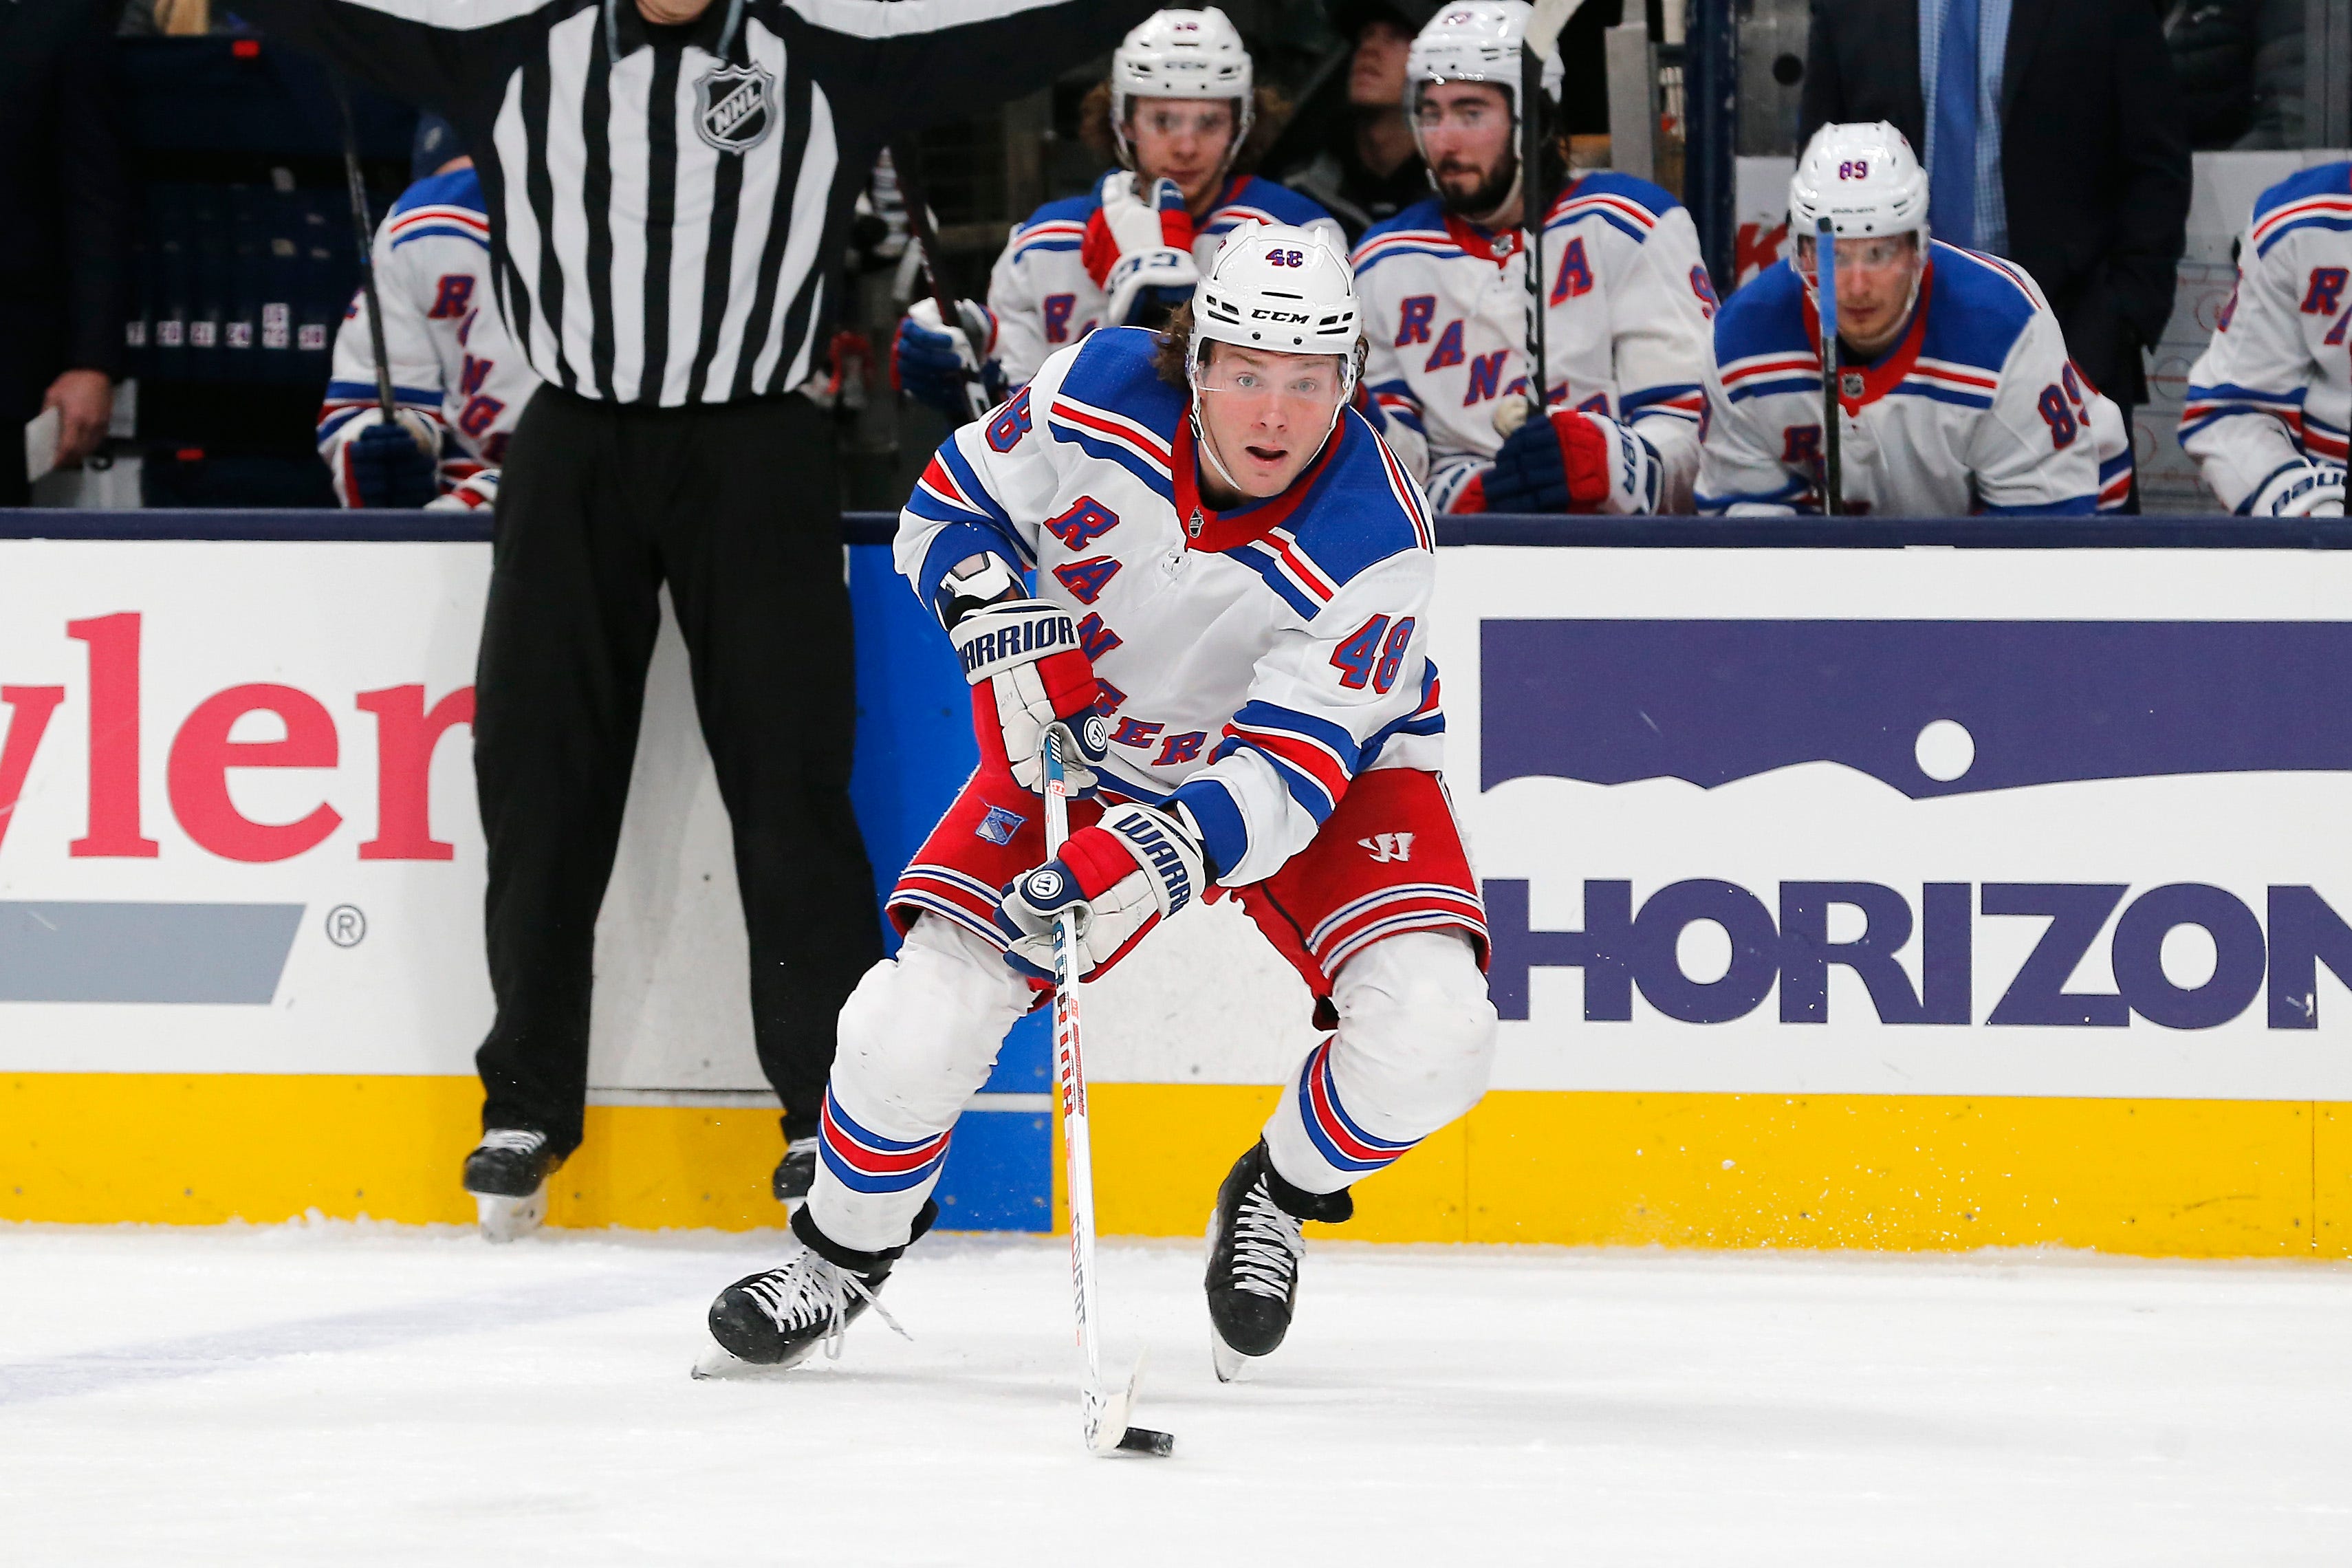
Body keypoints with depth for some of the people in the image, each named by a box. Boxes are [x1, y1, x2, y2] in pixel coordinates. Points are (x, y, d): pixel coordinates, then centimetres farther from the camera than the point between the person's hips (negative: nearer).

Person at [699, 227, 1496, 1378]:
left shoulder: (1373, 547, -31)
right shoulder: (1095, 397, -23)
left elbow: (1289, 766, -34)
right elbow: (950, 502, -5)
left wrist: (1167, 852, -50)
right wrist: (993, 620, -24)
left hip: (1335, 767, -1)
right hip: (1091, 751, 2)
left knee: (1428, 1035, -25)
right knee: (917, 1020, -15)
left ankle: (1277, 1198, 8)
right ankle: (842, 1252, 14)